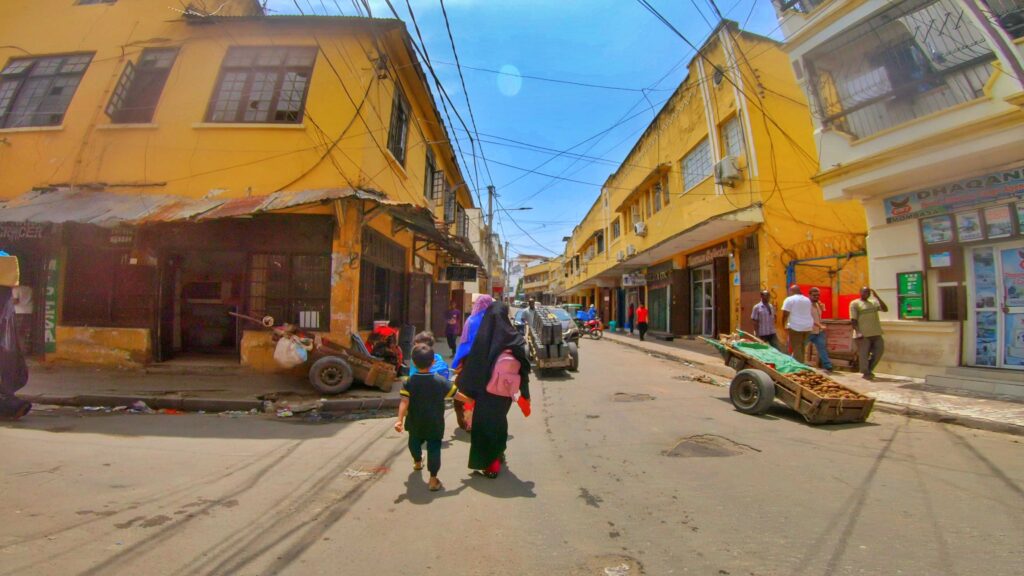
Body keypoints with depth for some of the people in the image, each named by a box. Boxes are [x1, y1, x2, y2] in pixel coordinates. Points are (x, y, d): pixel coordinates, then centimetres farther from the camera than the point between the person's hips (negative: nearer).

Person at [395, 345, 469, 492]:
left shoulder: (409, 382, -12)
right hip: (435, 424, -2)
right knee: (434, 448, 3)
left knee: (414, 443, 28)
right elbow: (456, 394, -3)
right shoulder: (440, 381, -12)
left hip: (415, 423, 2)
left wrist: (400, 420, -25)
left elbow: (404, 402, -22)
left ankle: (417, 462, 54)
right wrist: (469, 399, 13)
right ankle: (433, 479, -2)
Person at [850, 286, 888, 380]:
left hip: (876, 333, 6)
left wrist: (877, 297, -4)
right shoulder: (855, 303, -2)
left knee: (879, 351, 8)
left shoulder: (874, 302, 15)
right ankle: (866, 373, 12)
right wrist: (858, 332, -18)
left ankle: (869, 369, 25)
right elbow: (853, 319, -8)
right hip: (863, 334, -6)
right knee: (864, 354, -1)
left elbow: (885, 309, -1)